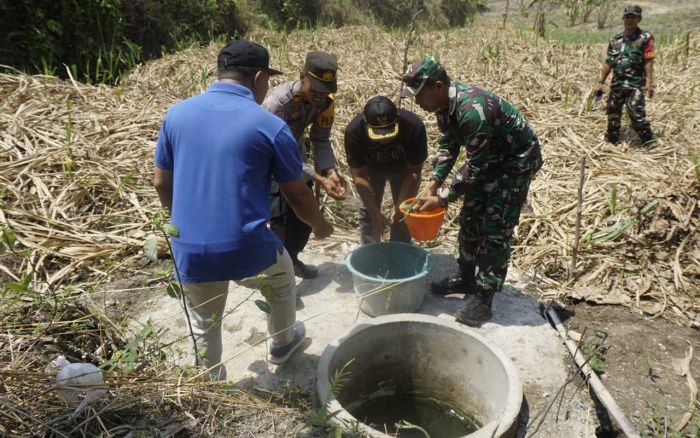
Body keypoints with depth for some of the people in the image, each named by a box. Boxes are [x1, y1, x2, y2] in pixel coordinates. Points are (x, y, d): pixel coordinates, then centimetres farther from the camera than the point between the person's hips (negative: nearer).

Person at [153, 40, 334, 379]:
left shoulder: (177, 114, 1)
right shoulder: (270, 126, -10)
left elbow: (161, 183, 9)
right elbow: (298, 195, -2)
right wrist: (320, 226, 18)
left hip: (189, 251, 3)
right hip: (247, 249, -2)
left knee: (203, 328, 24)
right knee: (282, 278, 30)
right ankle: (282, 344, 52)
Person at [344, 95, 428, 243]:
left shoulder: (414, 127, -38)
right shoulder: (354, 131, -37)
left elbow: (414, 172, -27)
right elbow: (359, 176, -30)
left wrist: (399, 206, -34)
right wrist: (375, 214, -33)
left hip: (402, 169, 0)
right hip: (372, 169, 1)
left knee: (403, 213, -4)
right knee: (368, 211, -3)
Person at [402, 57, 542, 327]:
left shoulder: (471, 109, -36)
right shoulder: (444, 104, -9)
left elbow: (474, 166, -31)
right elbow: (448, 145, 2)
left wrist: (442, 199, -25)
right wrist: (433, 185, -7)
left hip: (518, 158, -9)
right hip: (489, 157, 9)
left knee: (496, 228, -8)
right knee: (470, 218, 11)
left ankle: (483, 298, 2)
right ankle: (466, 279, 27)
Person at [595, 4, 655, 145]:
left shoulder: (645, 38, -2)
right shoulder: (615, 40, 13)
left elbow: (648, 62, -9)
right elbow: (608, 63, 15)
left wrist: (649, 83, -18)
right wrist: (601, 83, 10)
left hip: (635, 84, -5)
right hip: (616, 84, 5)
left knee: (637, 115, -13)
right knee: (612, 114, 11)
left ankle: (649, 143, -1)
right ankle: (611, 142, 25)